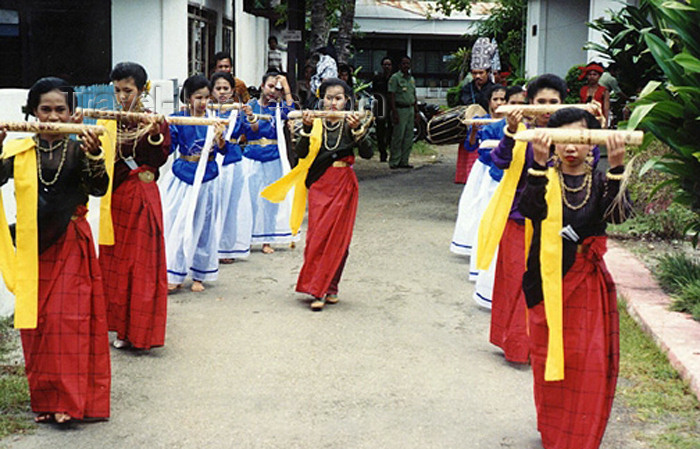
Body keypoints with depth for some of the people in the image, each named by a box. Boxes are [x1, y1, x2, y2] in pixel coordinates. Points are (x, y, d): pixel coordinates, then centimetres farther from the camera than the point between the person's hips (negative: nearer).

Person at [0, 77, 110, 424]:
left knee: (69, 318, -6)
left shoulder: (79, 150, -2)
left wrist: (94, 155, -30)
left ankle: (68, 400, 0)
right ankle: (42, 398, 16)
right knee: (35, 321, 6)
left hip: (70, 246, -2)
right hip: (33, 247, 2)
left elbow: (99, 189, -14)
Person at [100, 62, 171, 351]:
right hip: (115, 197, 5)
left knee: (142, 262, -2)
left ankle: (143, 330, 6)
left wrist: (155, 134, -29)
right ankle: (123, 327, 20)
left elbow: (160, 158, -14)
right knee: (115, 261, 9)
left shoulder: (155, 122, -3)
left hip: (142, 198, -5)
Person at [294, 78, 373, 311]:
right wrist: (307, 128, -20)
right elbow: (301, 153, -6)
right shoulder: (317, 122, 3)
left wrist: (357, 129, -24)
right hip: (319, 185, 1)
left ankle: (329, 288, 12)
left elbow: (367, 153, -11)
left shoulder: (351, 124, 0)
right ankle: (318, 290, 1)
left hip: (343, 185, -1)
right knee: (317, 235, -4)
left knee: (338, 236, 2)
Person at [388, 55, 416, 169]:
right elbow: (391, 96, -11)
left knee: (408, 138, 7)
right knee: (398, 137, -7)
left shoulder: (412, 79, 17)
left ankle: (404, 161, 13)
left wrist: (415, 109, 17)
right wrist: (394, 112, -18)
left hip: (410, 109, 7)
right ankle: (394, 162, -2)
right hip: (400, 109, -7)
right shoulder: (395, 78, -6)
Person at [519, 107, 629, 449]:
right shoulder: (544, 179, 0)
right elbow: (531, 209, -23)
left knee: (590, 366, -1)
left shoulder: (600, 182, 3)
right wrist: (539, 164, -37)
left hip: (589, 288, 1)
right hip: (548, 284, -1)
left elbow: (615, 214, -19)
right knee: (550, 362, 6)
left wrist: (616, 169, -34)